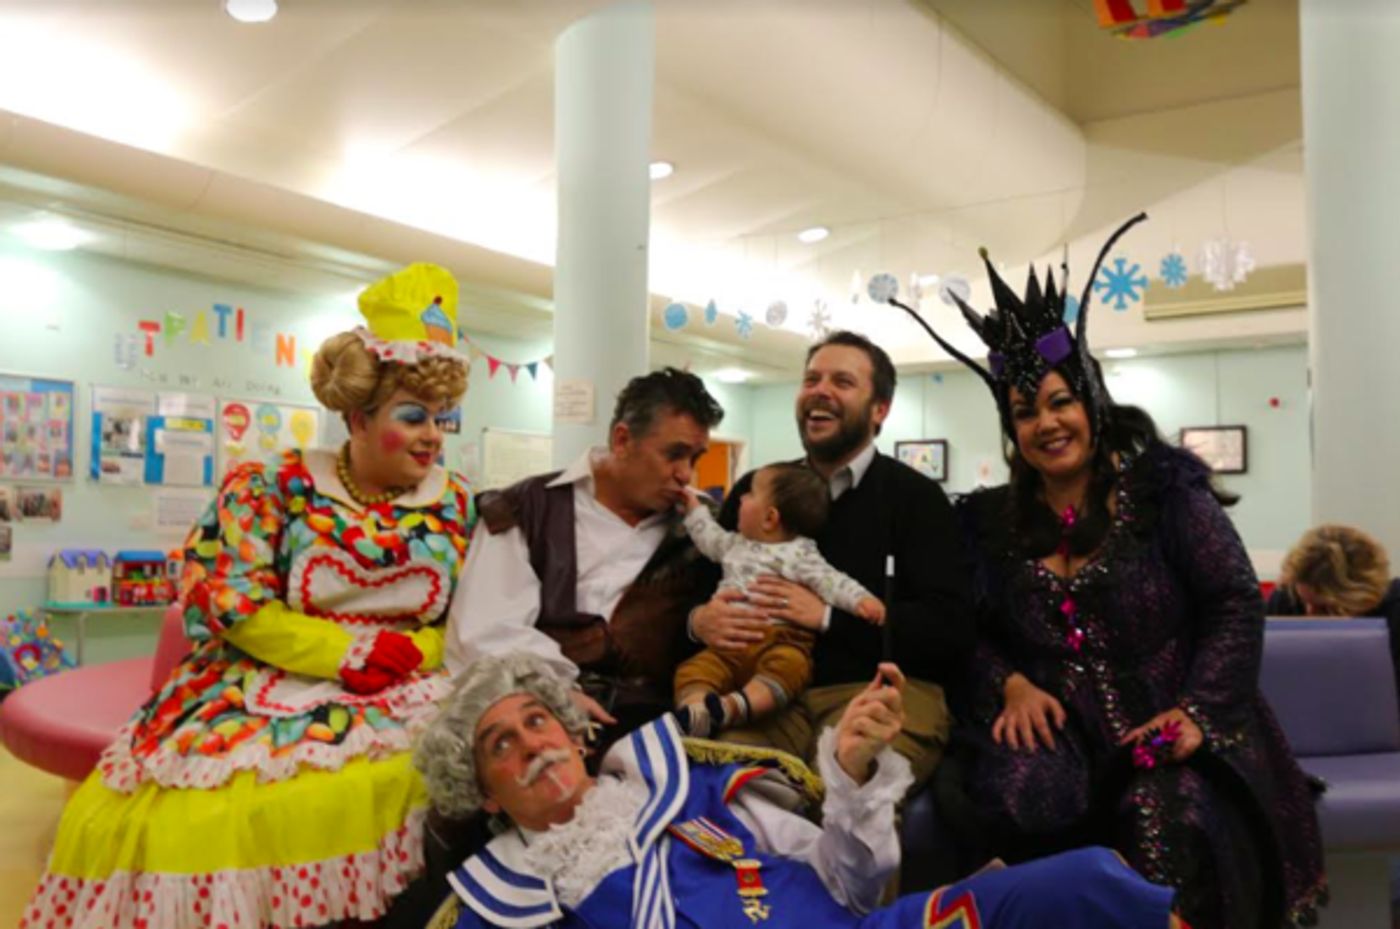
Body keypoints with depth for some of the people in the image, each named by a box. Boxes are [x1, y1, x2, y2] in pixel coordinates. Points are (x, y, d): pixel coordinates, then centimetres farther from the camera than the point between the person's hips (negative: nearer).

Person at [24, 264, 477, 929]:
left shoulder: (455, 505, 7)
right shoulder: (274, 490, -1)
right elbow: (232, 605, -9)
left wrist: (411, 653, -13)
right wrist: (350, 653, -15)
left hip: (403, 694, 2)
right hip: (271, 688, -2)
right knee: (185, 809, -27)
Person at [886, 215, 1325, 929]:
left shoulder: (1164, 488, 2)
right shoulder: (991, 519, 10)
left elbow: (1236, 605, -2)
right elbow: (974, 634, 8)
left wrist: (1198, 709, -14)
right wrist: (1011, 684, -12)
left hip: (1170, 732, -1)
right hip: (1060, 733, 2)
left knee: (1170, 824, -31)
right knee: (1023, 795, -30)